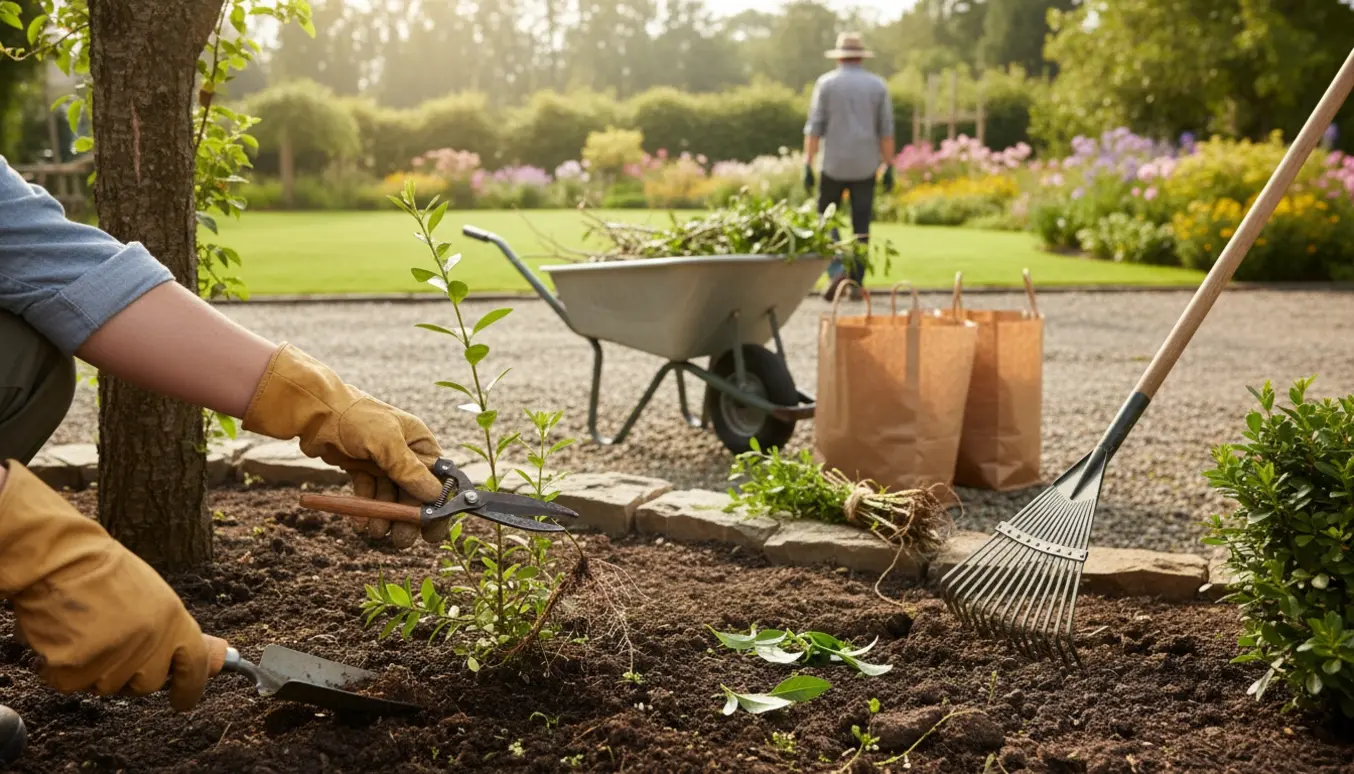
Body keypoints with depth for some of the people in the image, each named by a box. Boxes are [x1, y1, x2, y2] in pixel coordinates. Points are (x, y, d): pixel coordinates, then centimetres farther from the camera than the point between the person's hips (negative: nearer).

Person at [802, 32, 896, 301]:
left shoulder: (826, 83, -1)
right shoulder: (878, 85, 5)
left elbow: (814, 127, -6)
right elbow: (886, 131, 2)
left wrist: (808, 166, -4)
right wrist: (889, 168, 6)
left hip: (835, 165, -2)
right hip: (865, 166, 2)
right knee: (861, 225, 7)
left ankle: (836, 270, -8)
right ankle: (856, 282, 6)